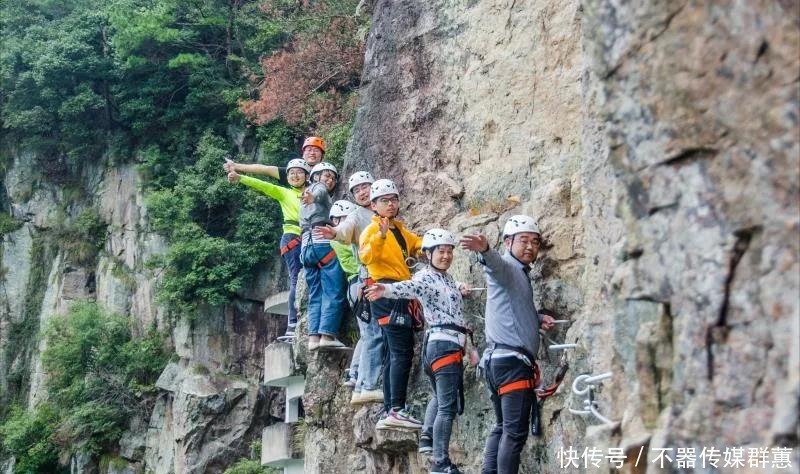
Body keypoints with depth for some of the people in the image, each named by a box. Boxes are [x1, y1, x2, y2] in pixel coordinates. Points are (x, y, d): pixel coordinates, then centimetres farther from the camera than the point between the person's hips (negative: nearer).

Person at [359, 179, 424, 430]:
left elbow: (419, 244, 30)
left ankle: (389, 413, 12)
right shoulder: (372, 229, -5)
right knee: (402, 350, -17)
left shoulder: (400, 230, 20)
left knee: (393, 354, 9)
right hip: (386, 291, -9)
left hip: (399, 293, 9)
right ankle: (396, 409, -21)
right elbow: (366, 257, -22)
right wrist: (380, 236, -39)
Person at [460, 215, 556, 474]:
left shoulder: (521, 274, 22)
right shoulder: (506, 267, -7)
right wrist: (485, 250, -55)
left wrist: (538, 319, 16)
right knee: (515, 431, -11)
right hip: (512, 360, -10)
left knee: (503, 427, 14)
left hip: (499, 360, 10)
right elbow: (496, 262, -32)